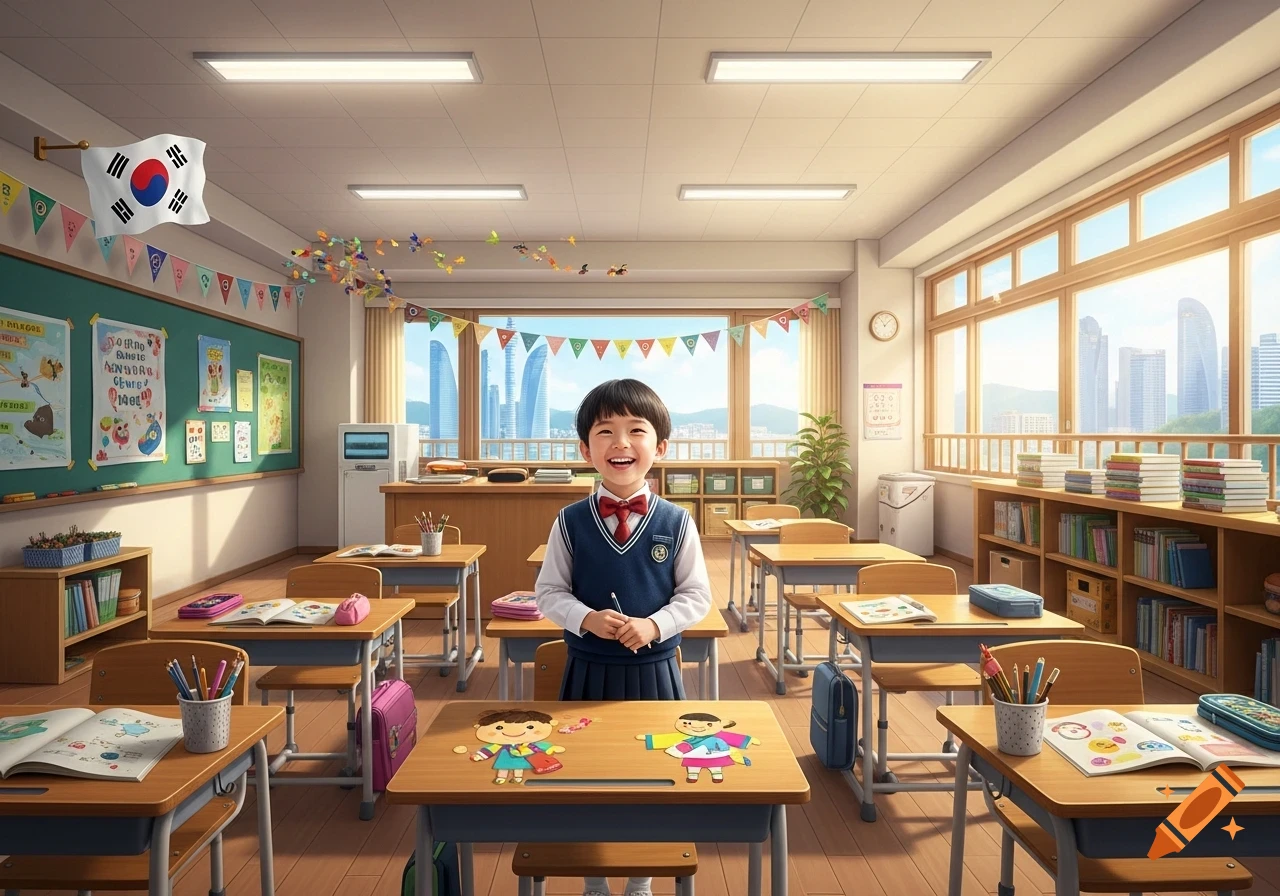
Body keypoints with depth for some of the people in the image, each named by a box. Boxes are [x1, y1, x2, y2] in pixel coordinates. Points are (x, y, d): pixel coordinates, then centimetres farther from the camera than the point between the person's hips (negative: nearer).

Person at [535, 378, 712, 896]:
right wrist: (588, 619, -21)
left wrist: (654, 625, -20)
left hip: (654, 669, 0)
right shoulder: (571, 522, -6)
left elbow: (696, 595, -4)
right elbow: (550, 593, -2)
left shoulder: (676, 523, -7)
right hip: (589, 669, 0)